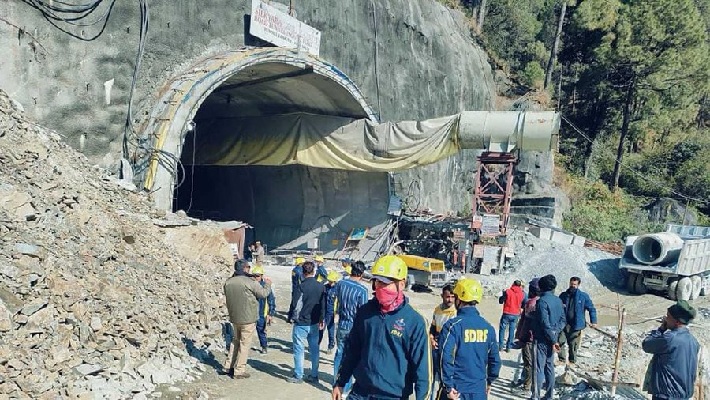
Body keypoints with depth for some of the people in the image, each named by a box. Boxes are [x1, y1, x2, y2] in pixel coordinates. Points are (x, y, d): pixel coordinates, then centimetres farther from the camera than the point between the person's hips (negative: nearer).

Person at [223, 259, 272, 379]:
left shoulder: (228, 282, -1)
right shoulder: (250, 282, -19)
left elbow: (228, 297, 11)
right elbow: (263, 294, -9)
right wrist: (267, 284, 8)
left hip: (234, 317, 6)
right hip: (248, 318, -6)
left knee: (236, 340, 23)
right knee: (245, 343, 4)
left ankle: (229, 366, 25)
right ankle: (239, 371, 10)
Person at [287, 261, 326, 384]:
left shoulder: (301, 287, -18)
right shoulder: (321, 287, -2)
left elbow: (295, 305, -14)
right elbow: (323, 304, 7)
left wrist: (291, 317, 4)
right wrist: (321, 320, 18)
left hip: (301, 323, -5)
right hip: (315, 323, 5)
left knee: (299, 349, 5)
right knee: (314, 349, 13)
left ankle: (298, 376, 11)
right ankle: (314, 375, 18)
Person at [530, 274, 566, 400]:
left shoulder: (542, 301, -18)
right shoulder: (558, 300, 6)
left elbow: (545, 323, -21)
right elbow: (562, 320, 8)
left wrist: (553, 340, -13)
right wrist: (555, 333, -1)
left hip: (541, 339, -7)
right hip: (551, 339, 7)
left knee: (539, 367, -2)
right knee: (549, 366, 16)